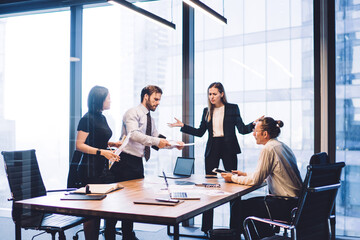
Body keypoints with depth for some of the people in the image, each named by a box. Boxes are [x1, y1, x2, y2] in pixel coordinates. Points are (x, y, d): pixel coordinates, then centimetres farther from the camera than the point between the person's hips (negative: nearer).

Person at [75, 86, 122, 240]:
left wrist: (112, 144, 10)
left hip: (104, 168, 8)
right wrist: (102, 151, -23)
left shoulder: (102, 118, 14)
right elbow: (79, 145, -15)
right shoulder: (88, 119, -11)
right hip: (90, 170, -8)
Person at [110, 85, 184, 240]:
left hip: (138, 163, 9)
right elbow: (133, 134, -26)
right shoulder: (133, 113, -9)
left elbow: (157, 140, 17)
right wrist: (156, 141, -35)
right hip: (126, 162, -9)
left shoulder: (150, 119, 17)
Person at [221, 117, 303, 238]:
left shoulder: (269, 149, -16)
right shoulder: (282, 146, 12)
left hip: (287, 206, -9)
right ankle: (267, 235, 29)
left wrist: (233, 178, 0)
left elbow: (256, 180, -13)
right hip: (296, 200, 9)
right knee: (253, 201, 22)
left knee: (238, 206, -2)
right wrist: (245, 174, 20)